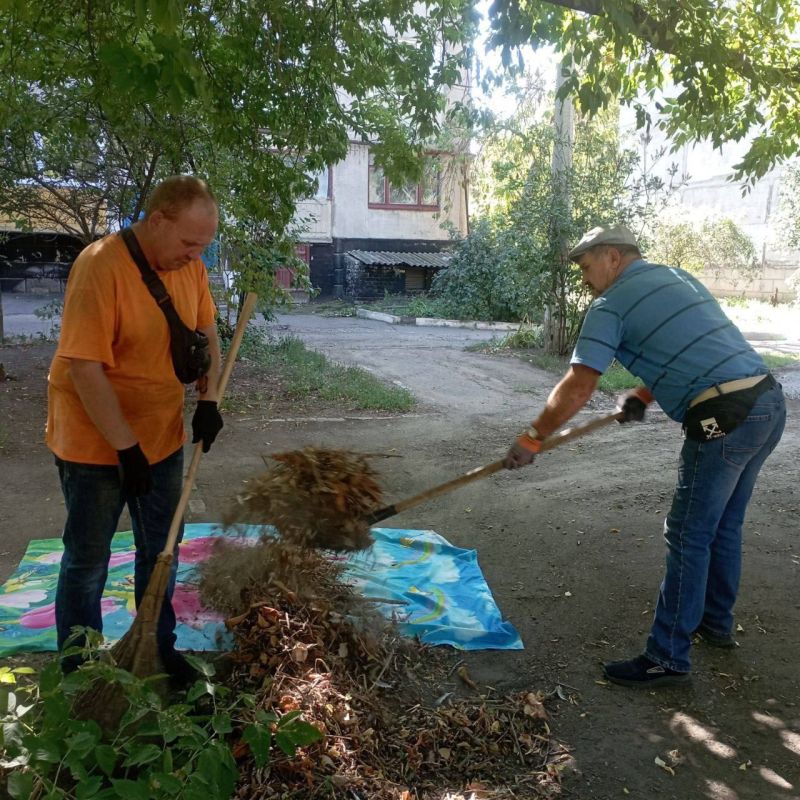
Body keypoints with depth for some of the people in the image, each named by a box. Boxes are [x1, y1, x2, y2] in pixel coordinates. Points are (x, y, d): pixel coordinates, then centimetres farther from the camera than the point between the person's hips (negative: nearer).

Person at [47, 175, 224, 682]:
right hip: (96, 444, -6)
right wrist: (126, 448, -23)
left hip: (162, 437, 7)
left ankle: (159, 648, 38)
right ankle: (78, 670, 30)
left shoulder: (190, 265, -2)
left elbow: (206, 334, 11)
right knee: (88, 562, 10)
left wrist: (209, 399, -3)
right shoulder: (101, 266, -23)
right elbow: (85, 368, -25)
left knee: (160, 552, 19)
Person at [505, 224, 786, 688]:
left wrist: (531, 441, -1)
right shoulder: (679, 277, 20)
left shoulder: (612, 305, -5)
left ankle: (668, 658, 8)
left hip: (726, 418, -9)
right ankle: (716, 622, 37)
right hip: (770, 401, 9)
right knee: (725, 525, 21)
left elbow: (577, 390, -10)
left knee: (689, 537, -1)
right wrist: (645, 397, 24)